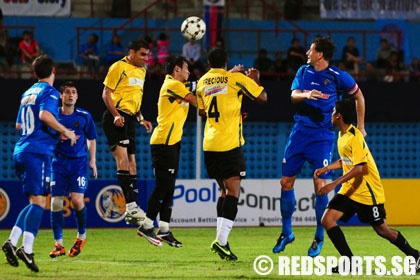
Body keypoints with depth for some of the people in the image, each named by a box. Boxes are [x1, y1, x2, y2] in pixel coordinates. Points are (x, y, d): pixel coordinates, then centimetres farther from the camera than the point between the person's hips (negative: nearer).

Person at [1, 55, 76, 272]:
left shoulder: (27, 93, 21)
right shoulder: (49, 92, -4)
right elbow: (45, 115, -23)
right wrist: (65, 131, -10)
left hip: (20, 152, 8)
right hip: (38, 152, -8)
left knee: (34, 202, 15)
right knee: (38, 201, -11)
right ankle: (27, 249, -23)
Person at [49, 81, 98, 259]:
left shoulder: (84, 116, 3)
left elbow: (91, 139, 13)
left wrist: (92, 160, 6)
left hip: (79, 162, -1)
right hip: (59, 162, 1)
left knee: (77, 200, -15)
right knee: (55, 202, -6)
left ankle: (81, 236, 12)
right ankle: (58, 244, 5)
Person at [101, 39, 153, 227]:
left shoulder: (141, 71, 19)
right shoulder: (119, 67, -6)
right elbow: (106, 93, -9)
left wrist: (141, 119, 17)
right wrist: (115, 115, -21)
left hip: (129, 120, 9)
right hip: (117, 118, -9)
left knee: (131, 163, 8)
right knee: (123, 157, -20)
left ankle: (133, 210, 11)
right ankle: (130, 206, -27)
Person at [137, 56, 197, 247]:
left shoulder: (178, 86, 20)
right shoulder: (173, 85, -11)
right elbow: (196, 101, -15)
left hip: (172, 142, 10)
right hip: (164, 142, -10)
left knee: (168, 187, 8)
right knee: (163, 186, -8)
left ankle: (164, 229, 10)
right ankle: (146, 226, -2)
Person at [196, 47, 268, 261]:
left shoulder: (202, 82, 12)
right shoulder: (236, 78, -3)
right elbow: (262, 97, 3)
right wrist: (255, 80, 22)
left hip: (209, 144, 5)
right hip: (229, 144, -5)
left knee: (224, 191, 17)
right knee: (233, 192, -7)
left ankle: (221, 238, 10)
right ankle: (221, 240, -22)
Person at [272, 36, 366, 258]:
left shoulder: (338, 77, -6)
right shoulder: (304, 72, 6)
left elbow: (358, 96, 7)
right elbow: (294, 95, -5)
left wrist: (360, 127, 7)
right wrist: (306, 94, -27)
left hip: (322, 136, -4)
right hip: (300, 131, 4)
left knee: (320, 185, -11)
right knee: (286, 181, 2)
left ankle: (319, 237, 3)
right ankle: (286, 232, 17)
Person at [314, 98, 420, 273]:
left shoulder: (355, 137, -21)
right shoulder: (342, 134, 7)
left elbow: (358, 168, -28)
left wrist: (334, 184, -32)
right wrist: (325, 169, 10)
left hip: (367, 192, -8)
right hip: (349, 191, 8)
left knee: (382, 230, 3)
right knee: (327, 219, -8)